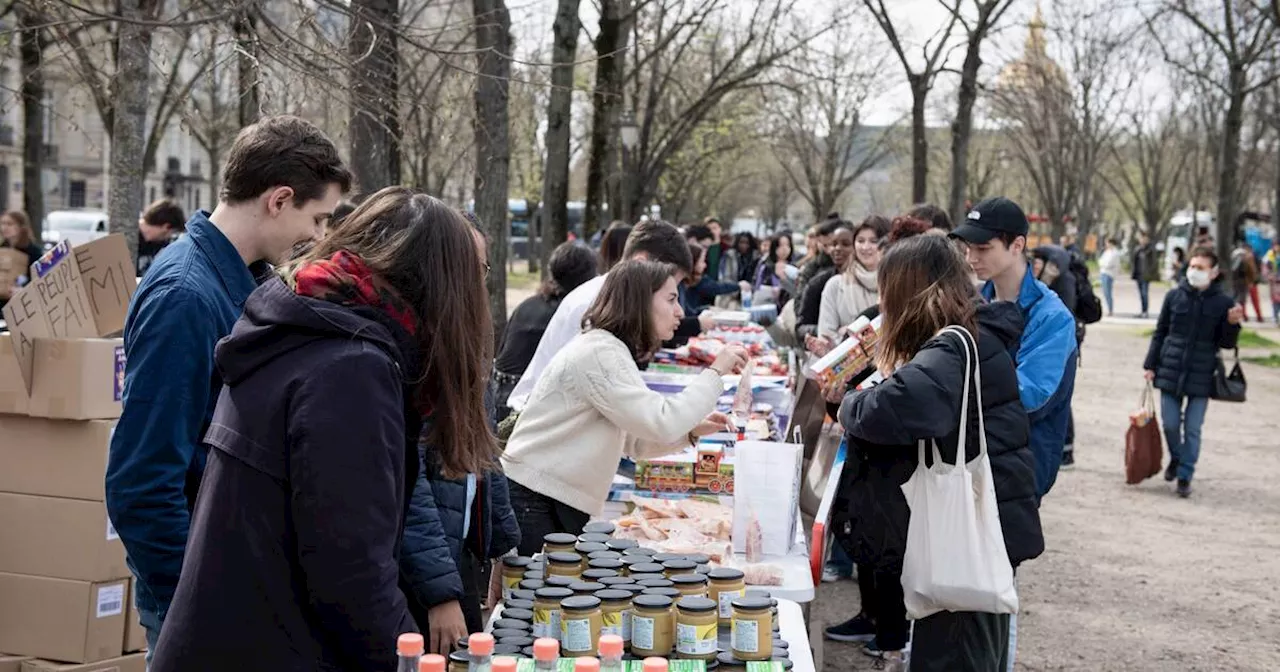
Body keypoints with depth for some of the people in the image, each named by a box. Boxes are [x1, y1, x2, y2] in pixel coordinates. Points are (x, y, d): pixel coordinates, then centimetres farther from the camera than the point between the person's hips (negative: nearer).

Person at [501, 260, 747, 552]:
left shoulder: (611, 350, 15)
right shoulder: (599, 353, -17)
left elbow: (632, 439, 17)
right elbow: (661, 423, -25)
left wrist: (691, 432, 2)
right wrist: (715, 372, -16)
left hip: (563, 504, 10)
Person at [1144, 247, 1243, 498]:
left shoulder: (1223, 303, -3)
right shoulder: (1174, 296, 0)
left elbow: (1226, 343, 1)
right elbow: (1160, 333, 7)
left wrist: (1232, 324, -18)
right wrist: (1150, 365, 5)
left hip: (1201, 375, -2)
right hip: (1171, 371, 2)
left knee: (1193, 428, 2)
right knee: (1170, 423, 7)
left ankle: (1185, 475, 14)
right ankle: (1176, 459, 34)